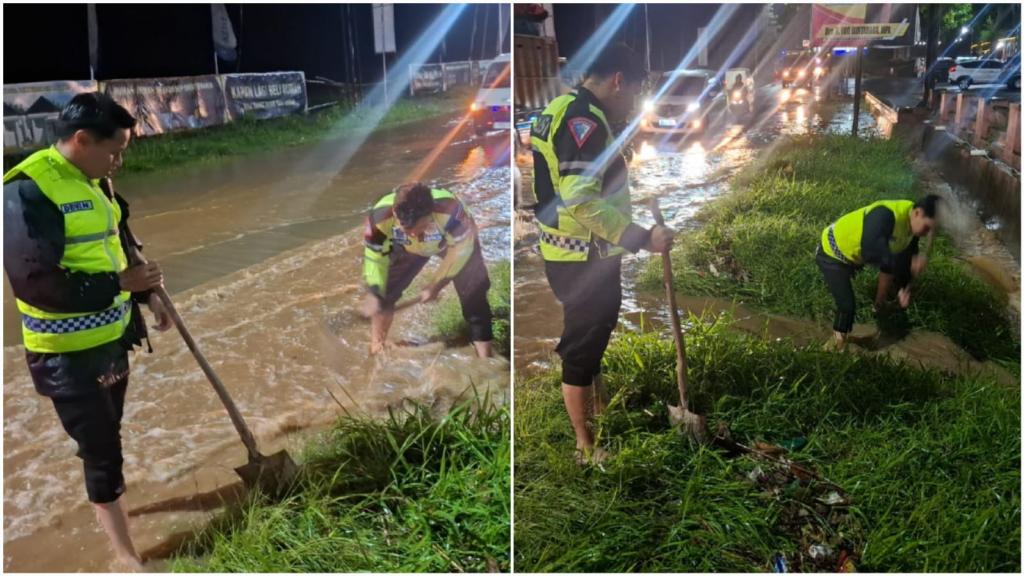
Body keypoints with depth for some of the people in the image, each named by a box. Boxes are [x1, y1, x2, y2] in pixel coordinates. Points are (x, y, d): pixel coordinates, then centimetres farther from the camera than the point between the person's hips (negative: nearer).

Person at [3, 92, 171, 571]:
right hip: (67, 353, -8)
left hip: (111, 337, 8)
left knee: (106, 436, 25)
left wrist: (147, 294, 12)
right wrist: (120, 284, -23)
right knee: (102, 450, 1)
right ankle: (125, 555, 15)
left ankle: (103, 502, 48)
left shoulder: (93, 182, 5)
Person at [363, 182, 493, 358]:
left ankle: (484, 358, 0)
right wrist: (375, 297, -27)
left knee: (473, 293, -12)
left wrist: (435, 285, -22)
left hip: (457, 240, -2)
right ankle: (375, 348, 19)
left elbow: (460, 250, -28)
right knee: (384, 291, -1)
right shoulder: (380, 216, -39)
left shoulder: (450, 209, -46)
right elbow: (374, 259, -23)